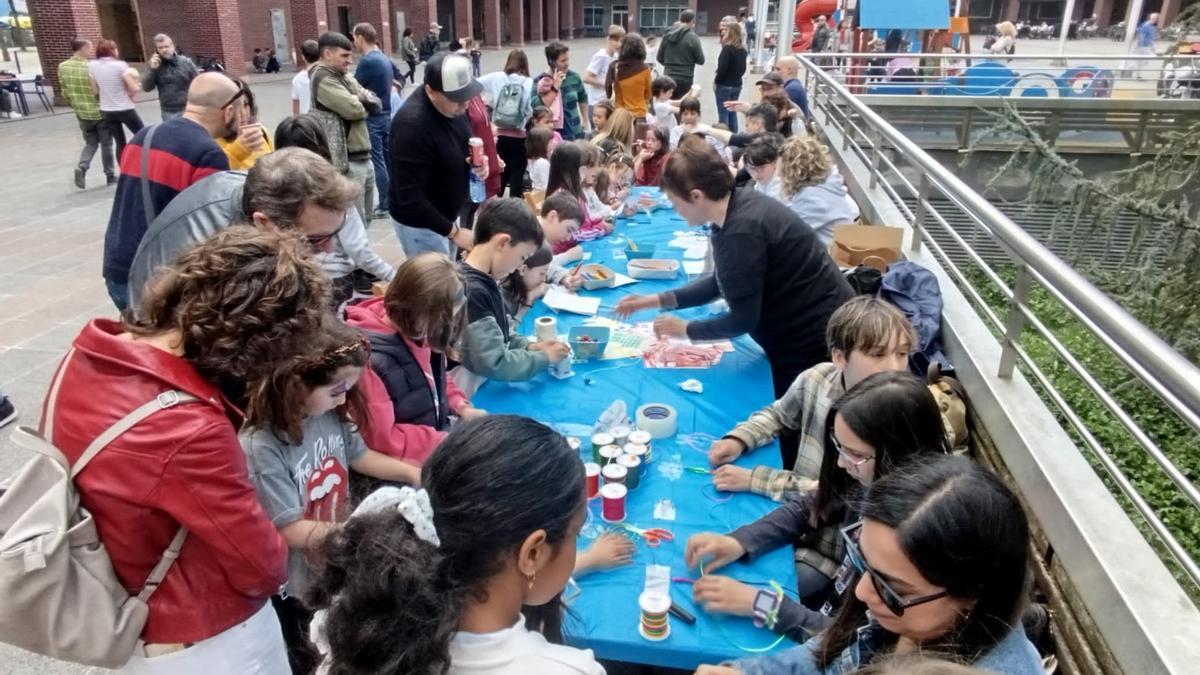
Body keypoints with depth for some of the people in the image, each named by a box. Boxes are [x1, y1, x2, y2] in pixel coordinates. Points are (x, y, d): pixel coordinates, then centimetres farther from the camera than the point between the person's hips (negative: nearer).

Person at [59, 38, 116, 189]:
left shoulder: (63, 67, 0)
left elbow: (64, 91, 6)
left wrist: (75, 106, 19)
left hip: (82, 113, 5)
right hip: (100, 111, -5)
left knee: (91, 143, 17)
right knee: (106, 144, 9)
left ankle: (81, 167, -6)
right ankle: (110, 175, 14)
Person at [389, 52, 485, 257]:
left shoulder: (453, 107, -5)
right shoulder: (412, 125, -30)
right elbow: (409, 198, -29)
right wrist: (453, 232, -26)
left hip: (445, 215, 8)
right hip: (420, 223, -8)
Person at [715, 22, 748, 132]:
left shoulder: (727, 48, -15)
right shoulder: (742, 49, 8)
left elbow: (722, 68, -18)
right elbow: (743, 68, 13)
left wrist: (716, 82, -7)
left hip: (724, 85, -7)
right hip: (737, 85, 7)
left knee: (723, 114, -2)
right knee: (732, 112, 15)